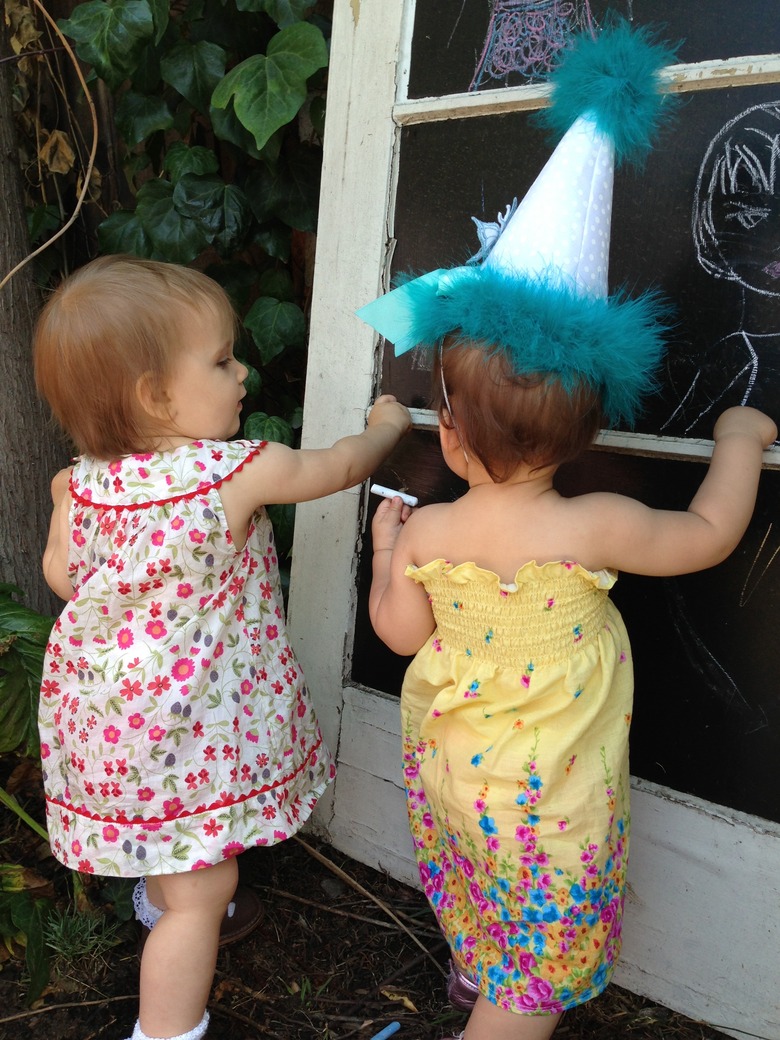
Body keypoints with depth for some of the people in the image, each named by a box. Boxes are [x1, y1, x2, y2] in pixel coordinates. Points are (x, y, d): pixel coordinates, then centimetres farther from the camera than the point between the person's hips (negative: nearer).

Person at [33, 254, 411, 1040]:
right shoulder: (238, 472, -25)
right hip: (187, 729, -7)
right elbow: (342, 465, -9)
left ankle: (158, 897, 64)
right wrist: (387, 424, 10)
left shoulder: (85, 480, -9)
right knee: (200, 893, 8)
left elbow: (63, 576, 4)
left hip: (109, 709, 8)